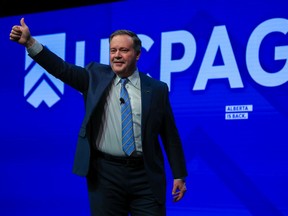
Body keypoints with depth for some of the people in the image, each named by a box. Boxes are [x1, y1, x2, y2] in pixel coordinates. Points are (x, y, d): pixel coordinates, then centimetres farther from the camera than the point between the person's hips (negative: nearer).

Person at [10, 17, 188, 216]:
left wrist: (179, 175, 5)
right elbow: (62, 69, -4)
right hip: (105, 173, 1)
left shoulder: (157, 89, 5)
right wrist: (29, 42, -15)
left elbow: (170, 135, 7)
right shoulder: (96, 77, 7)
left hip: (145, 176, 0)